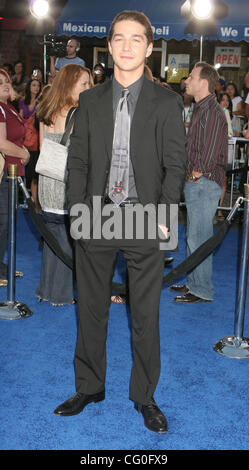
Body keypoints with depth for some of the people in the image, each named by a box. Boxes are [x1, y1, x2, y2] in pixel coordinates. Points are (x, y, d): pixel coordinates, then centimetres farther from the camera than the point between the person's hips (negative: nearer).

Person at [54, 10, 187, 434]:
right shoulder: (90, 101, 9)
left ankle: (144, 397, 23)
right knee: (91, 310, 12)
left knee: (145, 316, 6)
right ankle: (89, 387, 30)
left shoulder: (166, 102, 3)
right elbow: (77, 161, 7)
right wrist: (77, 211, -5)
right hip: (96, 222, 2)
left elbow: (175, 165, -2)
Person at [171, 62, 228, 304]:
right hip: (194, 184, 10)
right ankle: (193, 283, 28)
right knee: (193, 237, 16)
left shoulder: (212, 112, -16)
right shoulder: (200, 109, 16)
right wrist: (190, 175, 10)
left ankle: (202, 291, 7)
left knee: (199, 239, -4)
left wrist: (194, 175, -8)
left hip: (205, 184, -10)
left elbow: (208, 157, -20)